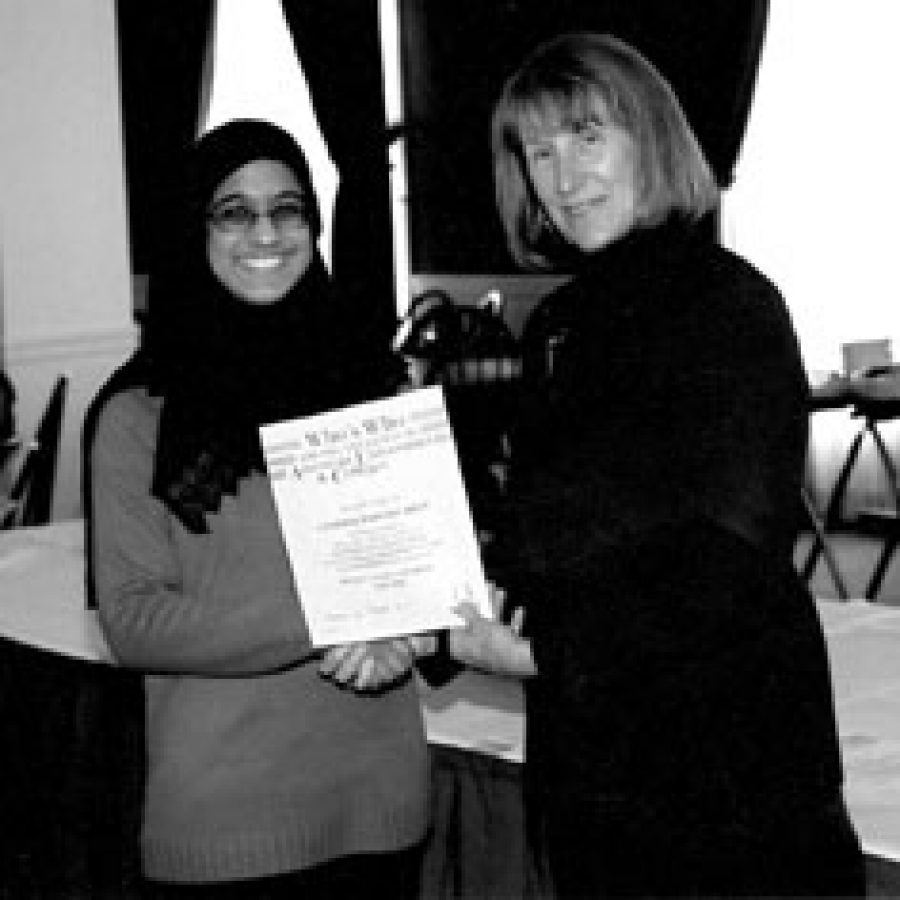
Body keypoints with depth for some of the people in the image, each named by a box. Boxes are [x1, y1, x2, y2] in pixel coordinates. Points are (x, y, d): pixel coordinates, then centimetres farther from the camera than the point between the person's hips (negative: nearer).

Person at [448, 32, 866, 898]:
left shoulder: (730, 303, -12)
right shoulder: (557, 324, 11)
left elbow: (728, 558, -20)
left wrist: (549, 652, -19)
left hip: (724, 755, -7)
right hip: (582, 754, 7)